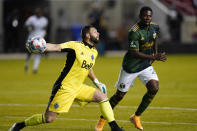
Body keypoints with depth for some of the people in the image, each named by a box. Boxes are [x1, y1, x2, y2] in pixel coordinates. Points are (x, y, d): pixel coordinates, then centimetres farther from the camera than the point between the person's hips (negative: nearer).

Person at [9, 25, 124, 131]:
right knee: (49, 118, -8)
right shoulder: (76, 46, -14)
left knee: (102, 97, 0)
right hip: (65, 88, -7)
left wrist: (96, 82, 21)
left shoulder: (94, 52, 9)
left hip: (79, 88, 7)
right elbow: (56, 47, -24)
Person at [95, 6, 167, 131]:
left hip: (146, 65, 6)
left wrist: (155, 53, 13)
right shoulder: (134, 32, -26)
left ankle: (136, 117, 5)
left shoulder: (155, 27, -3)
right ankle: (102, 120, 23)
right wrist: (154, 57, -35)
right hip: (130, 67, -6)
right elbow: (134, 53, -30)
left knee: (154, 88, -13)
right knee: (120, 95, 3)